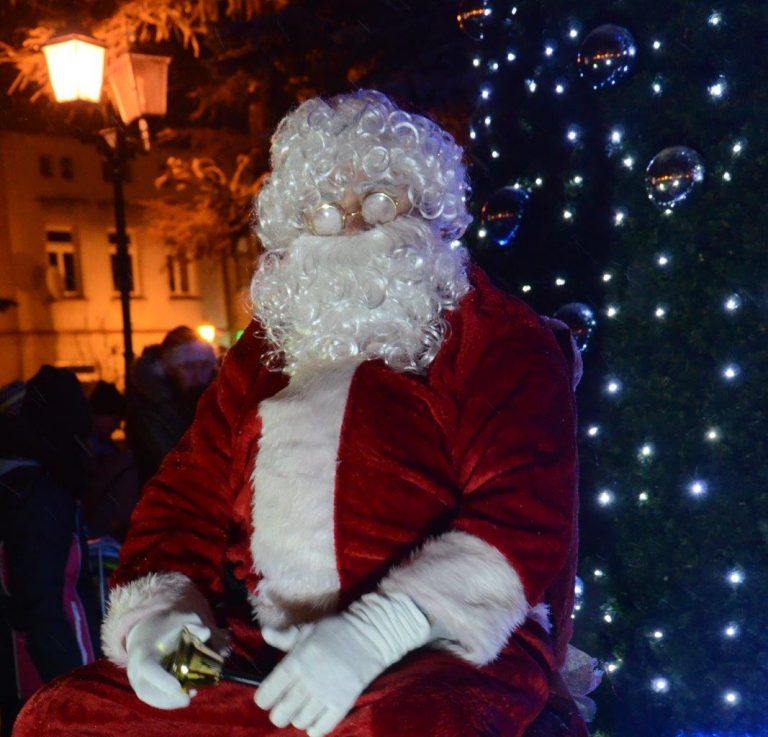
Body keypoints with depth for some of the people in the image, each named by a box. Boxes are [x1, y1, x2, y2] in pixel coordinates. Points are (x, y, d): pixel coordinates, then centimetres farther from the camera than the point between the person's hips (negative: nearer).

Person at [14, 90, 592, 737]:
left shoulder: (498, 338, 0)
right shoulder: (266, 351, 17)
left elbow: (524, 518, -12)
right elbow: (188, 496, 16)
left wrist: (376, 632, -24)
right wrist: (157, 609, -5)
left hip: (450, 649, -4)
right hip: (266, 654, 5)